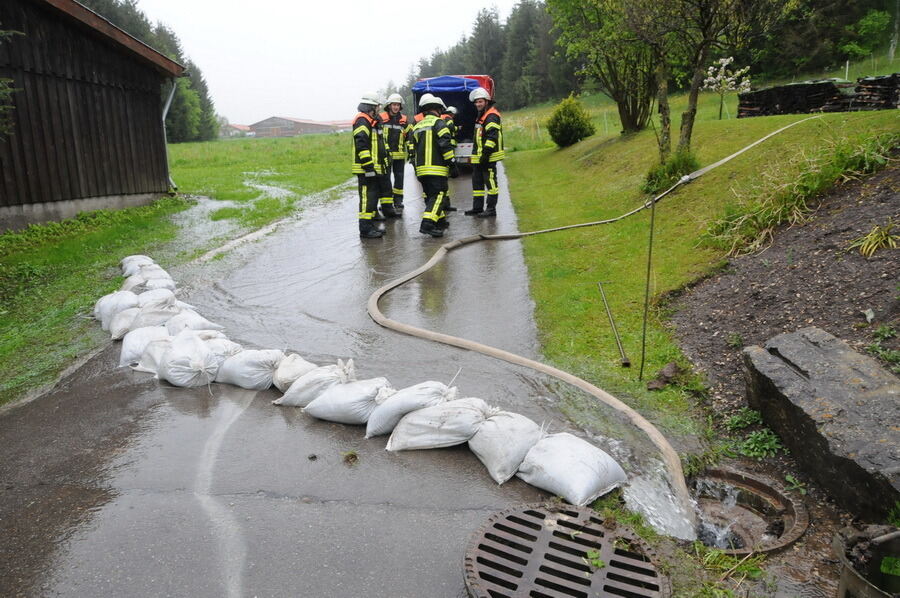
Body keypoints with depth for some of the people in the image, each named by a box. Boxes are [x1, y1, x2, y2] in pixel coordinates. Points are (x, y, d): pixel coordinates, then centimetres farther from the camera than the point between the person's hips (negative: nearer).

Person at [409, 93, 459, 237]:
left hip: (421, 170, 7)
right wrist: (453, 165, -10)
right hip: (437, 169, -7)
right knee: (438, 196, -9)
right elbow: (445, 146, -13)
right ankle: (427, 224, -23)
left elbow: (413, 151, 19)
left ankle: (440, 221, 27)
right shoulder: (439, 123, -4)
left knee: (430, 196, 18)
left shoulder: (416, 127, 19)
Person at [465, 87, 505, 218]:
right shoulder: (481, 116, 21)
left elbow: (492, 137, -21)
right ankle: (477, 207, 21)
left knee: (490, 181, -6)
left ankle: (491, 209, -2)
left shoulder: (492, 116, -12)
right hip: (478, 157, 11)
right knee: (477, 181, 14)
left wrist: (486, 154, -25)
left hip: (488, 157, -11)